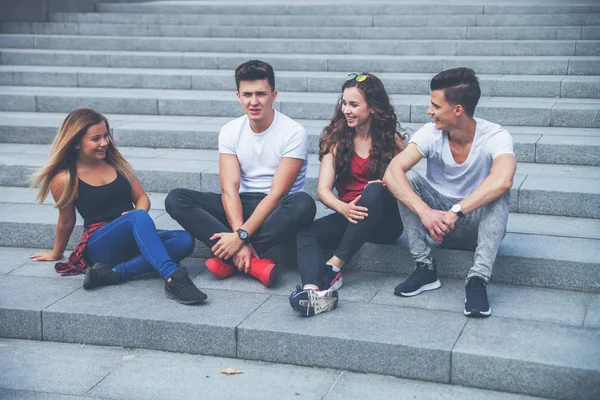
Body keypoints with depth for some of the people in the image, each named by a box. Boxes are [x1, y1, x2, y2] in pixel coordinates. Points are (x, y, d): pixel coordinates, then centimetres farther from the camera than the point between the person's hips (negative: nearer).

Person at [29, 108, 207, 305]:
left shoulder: (115, 161, 11)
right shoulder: (65, 179, -4)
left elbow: (142, 197, 14)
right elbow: (66, 222, 10)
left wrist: (139, 216, -8)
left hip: (133, 241, 6)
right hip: (100, 245, -6)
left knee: (185, 240, -24)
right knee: (138, 218, -38)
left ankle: (114, 273, -32)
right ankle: (173, 278, -57)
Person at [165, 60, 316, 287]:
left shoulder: (293, 133, -12)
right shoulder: (230, 132, 0)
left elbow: (276, 194, -19)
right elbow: (229, 189, -10)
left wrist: (241, 236, -28)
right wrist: (239, 233, -27)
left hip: (276, 211, -4)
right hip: (241, 206, 4)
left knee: (304, 204, -38)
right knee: (175, 199, -17)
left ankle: (229, 260, -27)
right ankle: (253, 263, -31)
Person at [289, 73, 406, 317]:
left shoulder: (391, 139, 3)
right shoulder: (337, 139, 5)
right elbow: (323, 190, -5)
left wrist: (382, 190, -21)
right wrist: (344, 208, -27)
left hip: (384, 221, -2)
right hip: (348, 216, 2)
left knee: (374, 191, -34)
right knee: (305, 233, -27)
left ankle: (334, 267, -36)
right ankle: (315, 291, -56)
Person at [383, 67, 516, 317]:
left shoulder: (495, 137, -20)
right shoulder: (430, 134, -13)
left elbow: (502, 180, -41)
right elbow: (392, 171, -27)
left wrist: (455, 212, -42)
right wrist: (425, 212, -41)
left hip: (478, 224, -3)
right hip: (437, 219, 3)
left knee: (498, 193, -32)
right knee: (407, 178, -21)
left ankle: (478, 281, -33)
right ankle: (425, 268, -17)